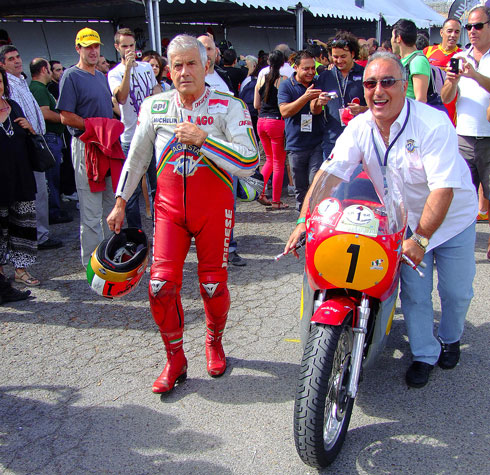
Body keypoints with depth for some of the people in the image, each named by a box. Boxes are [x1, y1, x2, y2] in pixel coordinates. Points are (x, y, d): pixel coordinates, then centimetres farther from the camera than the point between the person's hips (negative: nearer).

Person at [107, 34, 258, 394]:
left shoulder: (229, 107, -6)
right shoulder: (154, 107, 4)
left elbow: (250, 162, -16)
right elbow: (137, 158, 15)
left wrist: (202, 139, -24)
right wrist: (120, 203, 16)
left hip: (215, 207, -2)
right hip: (170, 206, 2)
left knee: (213, 285, 4)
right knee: (162, 284, -6)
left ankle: (214, 343, 34)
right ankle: (175, 359, 15)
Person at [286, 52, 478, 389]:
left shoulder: (433, 124, -27)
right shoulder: (360, 127, -13)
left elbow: (444, 188, -30)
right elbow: (331, 172, -20)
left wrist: (420, 239, -35)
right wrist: (304, 219, -32)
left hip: (452, 216, -2)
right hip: (406, 219, 3)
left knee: (456, 291, 8)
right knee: (414, 291, 3)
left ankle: (450, 339, 37)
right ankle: (425, 354, 23)